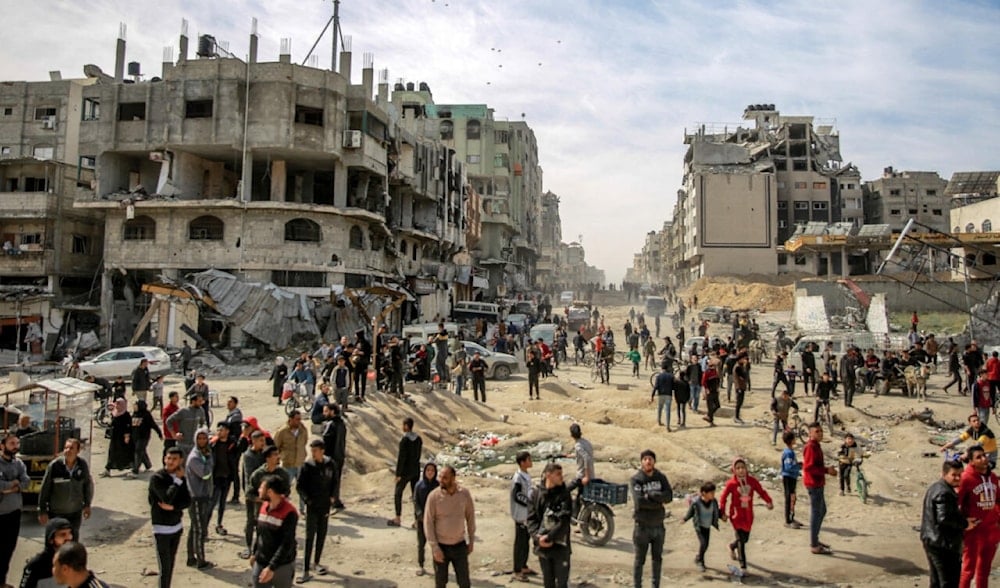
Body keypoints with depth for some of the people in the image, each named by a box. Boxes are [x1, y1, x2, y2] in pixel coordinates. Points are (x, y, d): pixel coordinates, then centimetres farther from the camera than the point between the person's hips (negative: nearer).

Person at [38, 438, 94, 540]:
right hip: (56, 512, -2)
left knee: (73, 539, 14)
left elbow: (88, 485, 5)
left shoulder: (83, 465, -9)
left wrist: (87, 505, 8)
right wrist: (42, 511, -7)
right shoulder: (54, 465, -17)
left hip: (75, 512, 2)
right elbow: (44, 488, -9)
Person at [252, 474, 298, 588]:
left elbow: (287, 544, -23)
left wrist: (272, 567, -26)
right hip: (261, 563, 6)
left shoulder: (289, 513, -21)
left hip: (282, 565, -6)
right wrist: (255, 553, 19)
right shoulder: (264, 506, 2)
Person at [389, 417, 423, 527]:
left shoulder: (404, 440, -19)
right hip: (416, 470, 7)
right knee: (415, 494, 10)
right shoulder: (419, 439, 3)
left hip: (406, 471, -7)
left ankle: (397, 519, 12)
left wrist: (398, 474, -15)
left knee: (398, 494, 8)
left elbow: (401, 458, -20)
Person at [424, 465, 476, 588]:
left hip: (460, 545, 1)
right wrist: (434, 547, -14)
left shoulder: (465, 493, -9)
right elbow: (428, 522, -11)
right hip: (441, 546, -1)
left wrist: (472, 540, 6)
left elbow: (470, 516, 4)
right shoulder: (434, 496, -15)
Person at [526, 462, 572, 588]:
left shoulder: (564, 494, -6)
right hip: (542, 546, 2)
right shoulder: (537, 493, 0)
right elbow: (531, 518, -1)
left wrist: (549, 537, -20)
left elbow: (564, 520, -14)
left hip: (560, 546, -2)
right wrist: (537, 536, -16)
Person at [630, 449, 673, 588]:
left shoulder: (661, 477, 0)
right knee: (640, 560, 6)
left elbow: (669, 496, -14)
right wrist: (658, 502, -16)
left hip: (658, 525, 4)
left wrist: (650, 494, -21)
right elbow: (639, 501, -23)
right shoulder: (636, 480, -11)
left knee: (657, 559, 17)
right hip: (642, 526, -4)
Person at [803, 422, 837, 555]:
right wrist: (827, 470, -23)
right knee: (816, 513, -5)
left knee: (822, 511, 20)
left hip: (818, 484, 11)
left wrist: (827, 469, 9)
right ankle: (814, 546, 2)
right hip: (814, 484, -11)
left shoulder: (815, 446, 15)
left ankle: (815, 540, 30)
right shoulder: (811, 447, -17)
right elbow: (808, 467, -25)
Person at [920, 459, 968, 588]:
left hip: (931, 541, 10)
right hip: (944, 545, -10)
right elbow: (944, 518, -28)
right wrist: (964, 524, -13)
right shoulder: (944, 492, -19)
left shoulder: (935, 487, 14)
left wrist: (962, 520, 9)